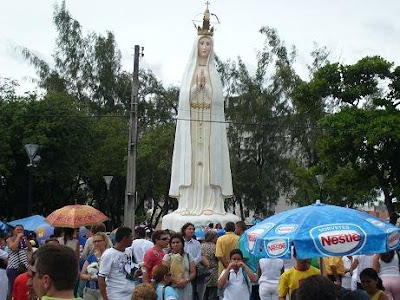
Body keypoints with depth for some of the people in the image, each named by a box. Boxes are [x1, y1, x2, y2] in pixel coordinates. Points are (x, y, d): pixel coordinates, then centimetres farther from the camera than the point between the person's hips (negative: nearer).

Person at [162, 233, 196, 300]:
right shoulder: (167, 257, 3)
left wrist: (186, 280, -13)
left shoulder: (188, 256, 9)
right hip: (172, 287, -2)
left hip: (186, 288, 2)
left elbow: (193, 273, 5)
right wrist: (176, 281, -17)